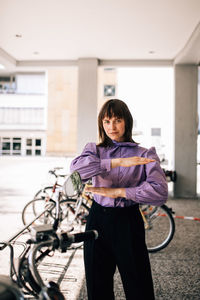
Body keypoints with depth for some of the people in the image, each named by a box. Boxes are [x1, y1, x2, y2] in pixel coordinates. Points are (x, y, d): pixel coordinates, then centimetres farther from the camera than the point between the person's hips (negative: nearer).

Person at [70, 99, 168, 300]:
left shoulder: (145, 154, -1)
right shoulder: (94, 149, 6)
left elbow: (160, 192, -14)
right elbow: (77, 167, -16)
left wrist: (118, 191, -17)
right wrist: (117, 162, -25)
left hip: (128, 223, -2)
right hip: (97, 221, 3)